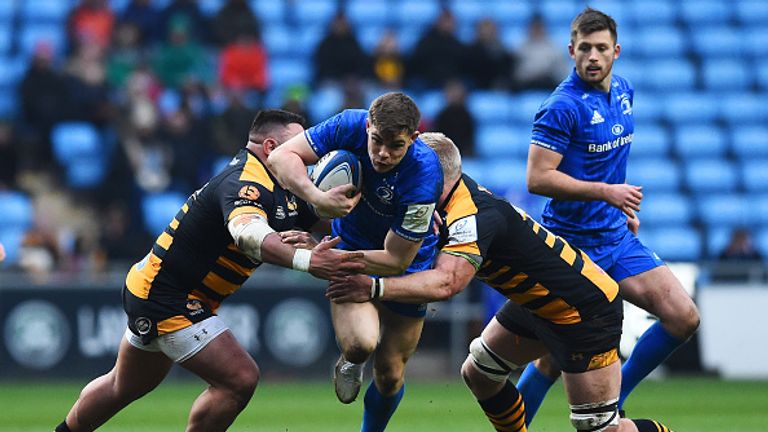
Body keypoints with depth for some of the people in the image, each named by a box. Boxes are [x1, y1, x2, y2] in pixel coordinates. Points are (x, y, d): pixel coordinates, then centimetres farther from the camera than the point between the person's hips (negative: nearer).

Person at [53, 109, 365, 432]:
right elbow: (247, 233, -49)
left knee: (124, 387, 27)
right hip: (167, 300, -11)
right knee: (240, 379, -15)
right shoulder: (247, 184, -27)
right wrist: (304, 260, -61)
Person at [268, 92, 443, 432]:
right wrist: (317, 198, -40)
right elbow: (281, 156, -21)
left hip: (408, 265, -1)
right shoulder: (350, 126, -26)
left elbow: (396, 260, -28)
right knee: (360, 343, -25)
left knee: (389, 374, 5)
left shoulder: (423, 177, -34)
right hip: (351, 245, 1)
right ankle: (350, 363, 14)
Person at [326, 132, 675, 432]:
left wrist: (374, 288, -44)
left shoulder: (473, 217, -31)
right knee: (478, 372, 13)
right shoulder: (459, 191, -4)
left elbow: (445, 283, -44)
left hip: (585, 310, -10)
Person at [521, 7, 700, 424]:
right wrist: (607, 192, -23)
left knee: (683, 318, -3)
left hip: (617, 236, 7)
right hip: (572, 244, -7)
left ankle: (612, 403, 11)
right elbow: (538, 178, -22)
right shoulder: (563, 106, -18)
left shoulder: (623, 91, 8)